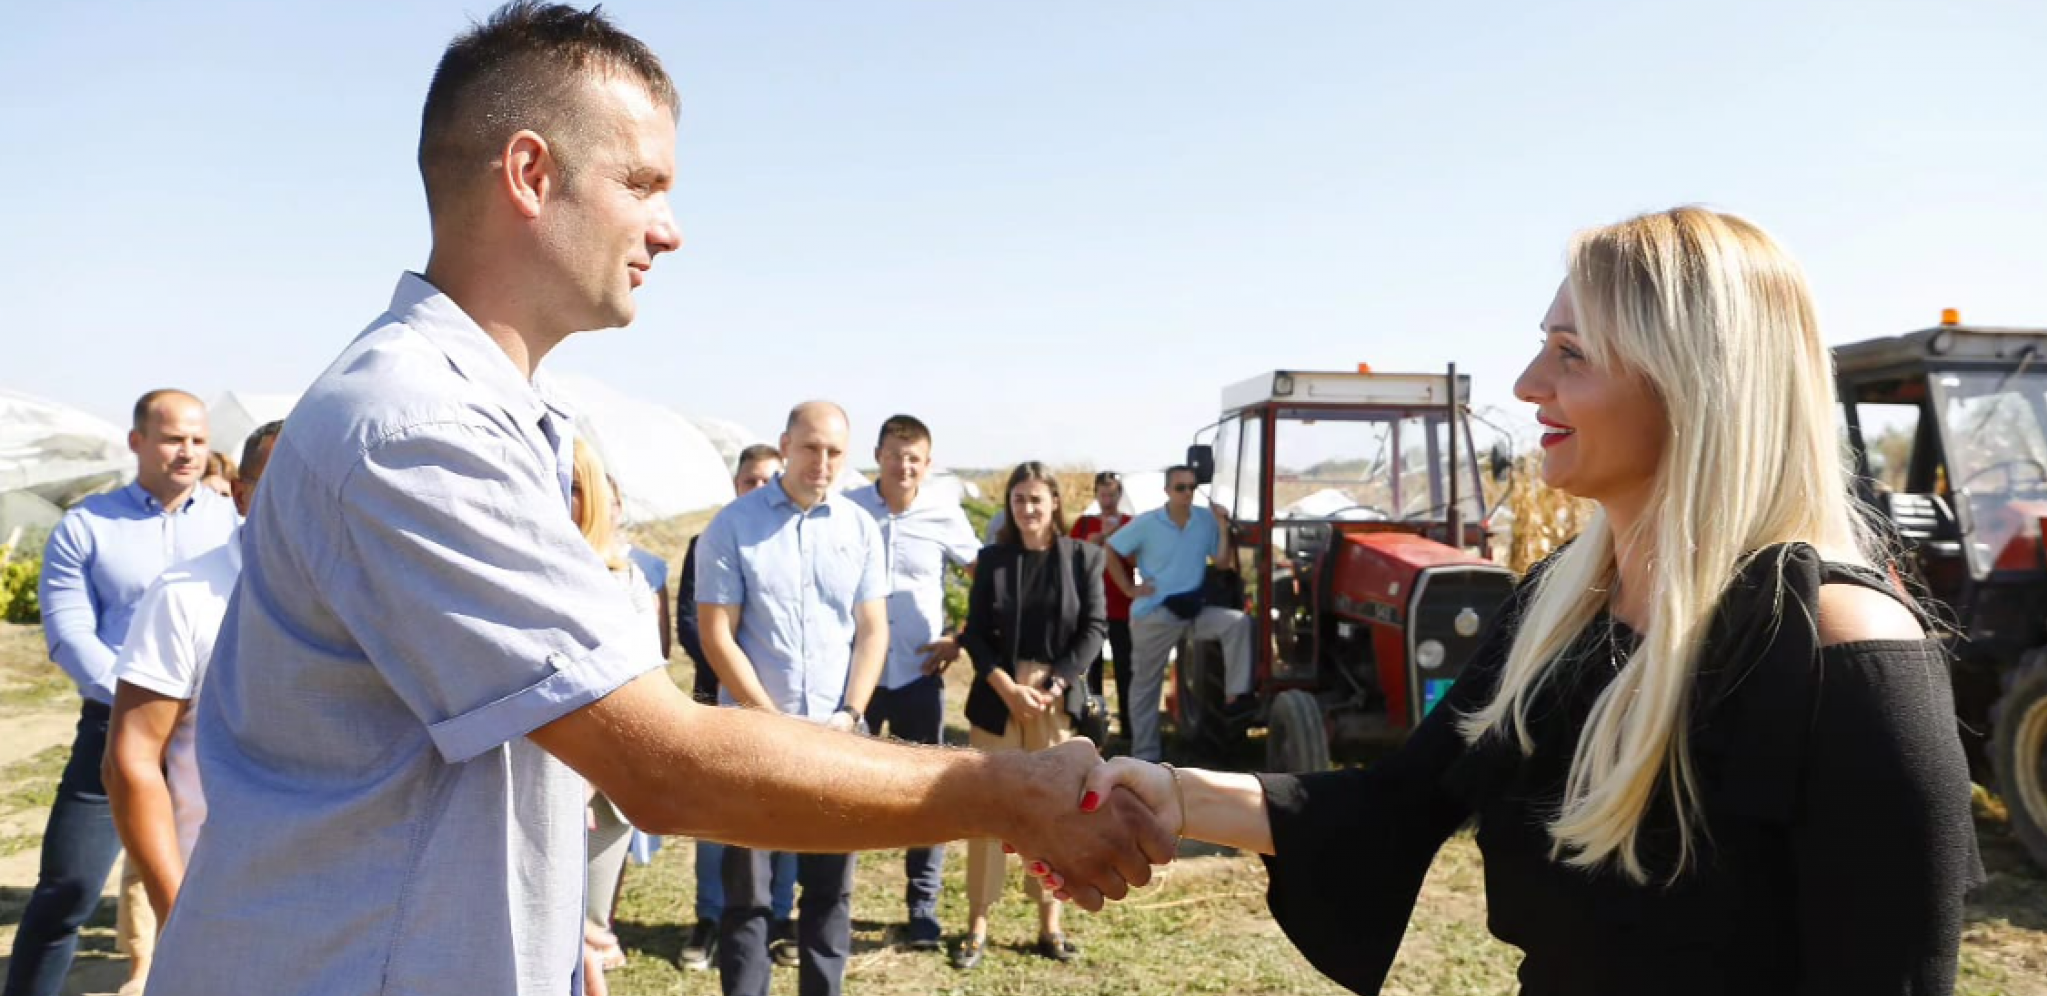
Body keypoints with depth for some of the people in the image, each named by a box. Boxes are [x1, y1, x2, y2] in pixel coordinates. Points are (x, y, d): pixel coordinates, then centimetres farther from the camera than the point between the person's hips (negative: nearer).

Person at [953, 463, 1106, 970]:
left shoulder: (1084, 557, 1)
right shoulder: (992, 559, 4)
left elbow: (1094, 628, -3)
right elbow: (975, 633, 1)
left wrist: (1054, 687, -13)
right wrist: (1008, 688, -13)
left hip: (1059, 697, 0)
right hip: (997, 697, 1)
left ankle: (1050, 922, 19)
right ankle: (977, 923, 13)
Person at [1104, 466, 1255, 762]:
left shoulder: (1206, 520, -2)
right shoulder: (1146, 523, -10)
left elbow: (1222, 562, 1)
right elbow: (1110, 551, -5)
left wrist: (1223, 530, -14)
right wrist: (1129, 588, -9)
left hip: (1194, 610, 3)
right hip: (1153, 614, -2)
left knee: (1238, 622, -22)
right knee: (1146, 685, 5)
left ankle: (1234, 697, -20)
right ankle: (1145, 754, 17)